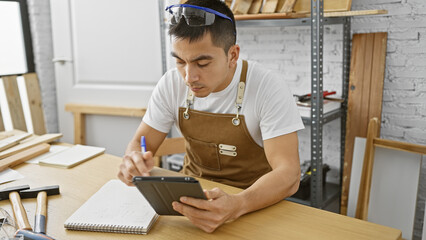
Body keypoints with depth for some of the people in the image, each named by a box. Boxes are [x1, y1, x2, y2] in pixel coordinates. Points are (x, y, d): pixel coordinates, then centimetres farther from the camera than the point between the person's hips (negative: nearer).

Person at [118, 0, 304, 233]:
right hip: (192, 191, 3)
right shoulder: (171, 83, -6)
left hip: (255, 201, -2)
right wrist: (133, 162, -22)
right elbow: (140, 142, 2)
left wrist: (237, 205, -41)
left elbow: (288, 174, -22)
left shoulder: (268, 87, -18)